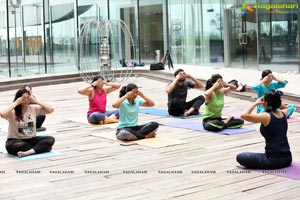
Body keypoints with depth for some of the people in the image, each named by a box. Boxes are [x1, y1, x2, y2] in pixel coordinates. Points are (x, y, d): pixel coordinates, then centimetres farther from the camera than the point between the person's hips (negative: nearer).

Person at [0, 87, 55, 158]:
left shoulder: (33, 108, 1)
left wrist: (36, 100, -9)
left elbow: (51, 109, -4)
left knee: (50, 139, -21)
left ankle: (28, 152, -35)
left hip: (31, 139, 4)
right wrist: (15, 103, -22)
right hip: (15, 140, -4)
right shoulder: (12, 111, -11)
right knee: (19, 145, -40)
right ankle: (42, 147, -21)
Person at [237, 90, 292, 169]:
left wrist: (256, 103, -9)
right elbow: (286, 108, 31)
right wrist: (275, 100, 15)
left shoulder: (266, 117, -16)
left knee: (240, 157, 4)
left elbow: (244, 115, -20)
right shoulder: (284, 114, 5)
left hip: (274, 160, -8)